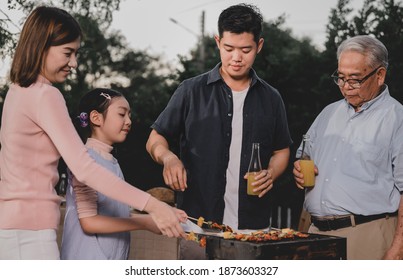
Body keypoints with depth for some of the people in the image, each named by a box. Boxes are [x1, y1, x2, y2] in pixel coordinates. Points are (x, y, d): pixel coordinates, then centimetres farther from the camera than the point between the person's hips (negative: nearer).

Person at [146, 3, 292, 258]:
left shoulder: (270, 98, 10)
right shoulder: (192, 91, 3)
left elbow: (281, 150, 19)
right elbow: (156, 139, 7)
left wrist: (271, 173, -2)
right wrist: (168, 158, -15)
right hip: (197, 221, -2)